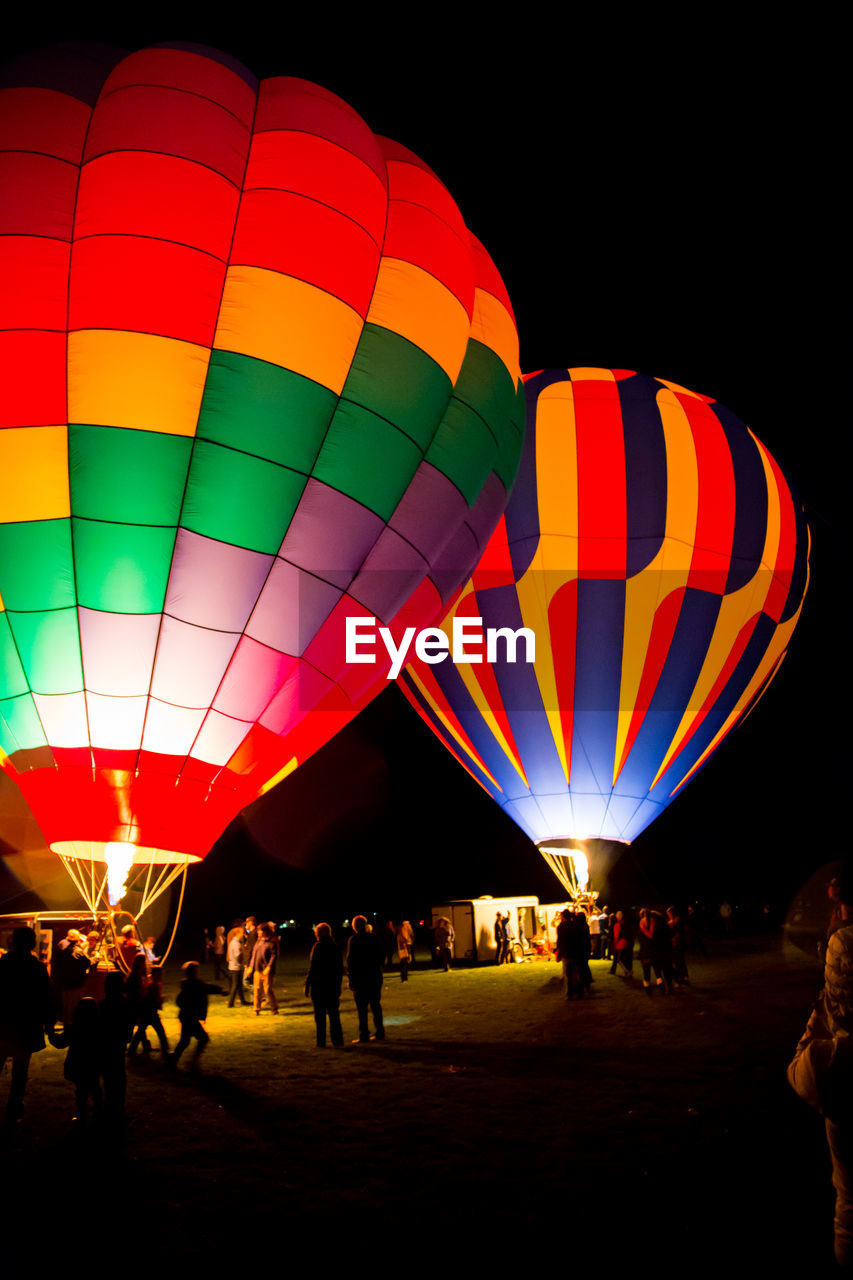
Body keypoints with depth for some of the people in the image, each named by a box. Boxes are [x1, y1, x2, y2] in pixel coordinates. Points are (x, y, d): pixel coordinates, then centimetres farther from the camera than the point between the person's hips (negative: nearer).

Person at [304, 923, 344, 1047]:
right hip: (333, 985, 5)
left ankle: (321, 1042, 4)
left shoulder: (318, 946, -11)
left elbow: (313, 968, -13)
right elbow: (340, 968, 11)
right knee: (334, 1013, 11)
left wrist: (307, 985, -7)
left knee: (320, 1015, 3)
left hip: (319, 985, -5)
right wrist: (338, 985, 18)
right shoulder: (336, 947, 5)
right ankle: (337, 1041, 12)